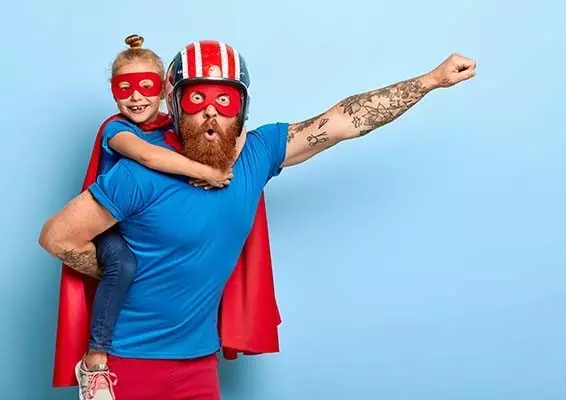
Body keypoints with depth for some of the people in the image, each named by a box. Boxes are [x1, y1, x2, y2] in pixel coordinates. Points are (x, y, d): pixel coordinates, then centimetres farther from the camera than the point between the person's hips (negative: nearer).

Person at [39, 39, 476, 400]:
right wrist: (126, 276, -6)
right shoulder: (143, 175, -21)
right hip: (128, 357, -4)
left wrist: (432, 80, -1)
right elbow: (57, 236, -15)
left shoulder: (257, 153, -6)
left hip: (199, 357, 5)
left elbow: (343, 121, -3)